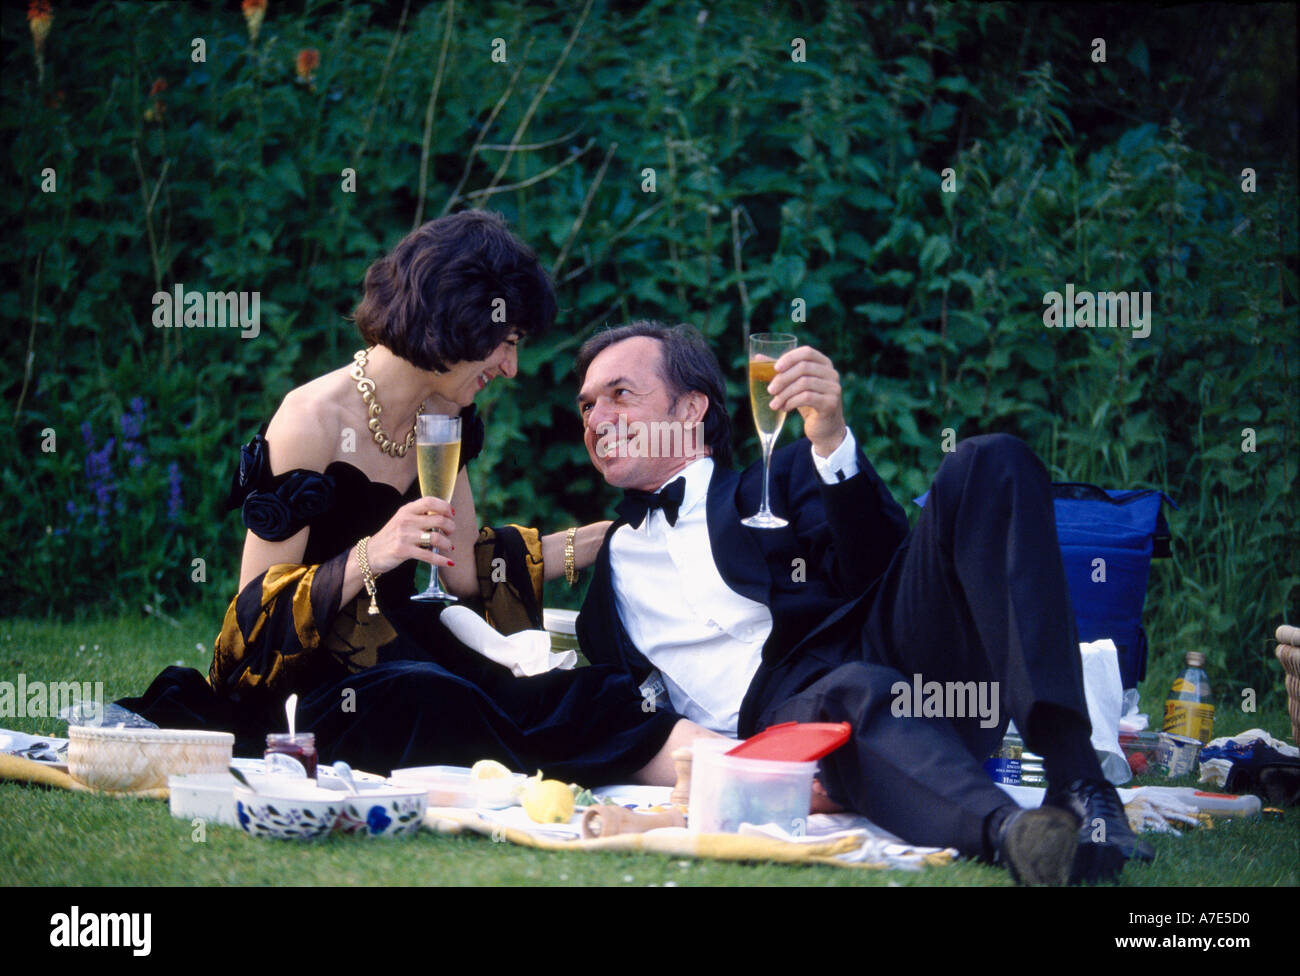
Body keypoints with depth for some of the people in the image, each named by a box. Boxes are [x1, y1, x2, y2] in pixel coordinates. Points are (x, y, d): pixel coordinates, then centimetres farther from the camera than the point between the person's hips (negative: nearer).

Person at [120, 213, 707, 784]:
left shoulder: (441, 415, 10)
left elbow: (465, 570, 17)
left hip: (400, 652, 9)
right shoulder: (312, 423, -15)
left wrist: (596, 541, 16)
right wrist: (368, 557, -30)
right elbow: (257, 613, -16)